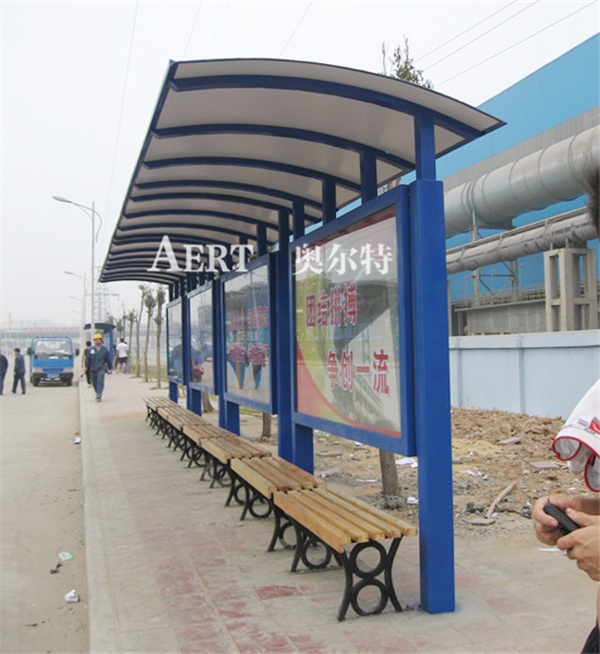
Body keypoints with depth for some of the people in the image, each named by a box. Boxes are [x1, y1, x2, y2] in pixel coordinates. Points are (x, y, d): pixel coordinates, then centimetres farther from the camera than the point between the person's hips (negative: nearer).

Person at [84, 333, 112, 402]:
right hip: (93, 369, 2)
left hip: (101, 368, -2)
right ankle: (98, 394, 31)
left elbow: (108, 359, 12)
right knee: (94, 383, 10)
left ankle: (98, 396, -20)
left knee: (100, 381, -16)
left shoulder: (104, 349, 5)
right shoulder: (91, 349, 5)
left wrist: (110, 367, 18)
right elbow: (87, 358, 3)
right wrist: (86, 366, -8)